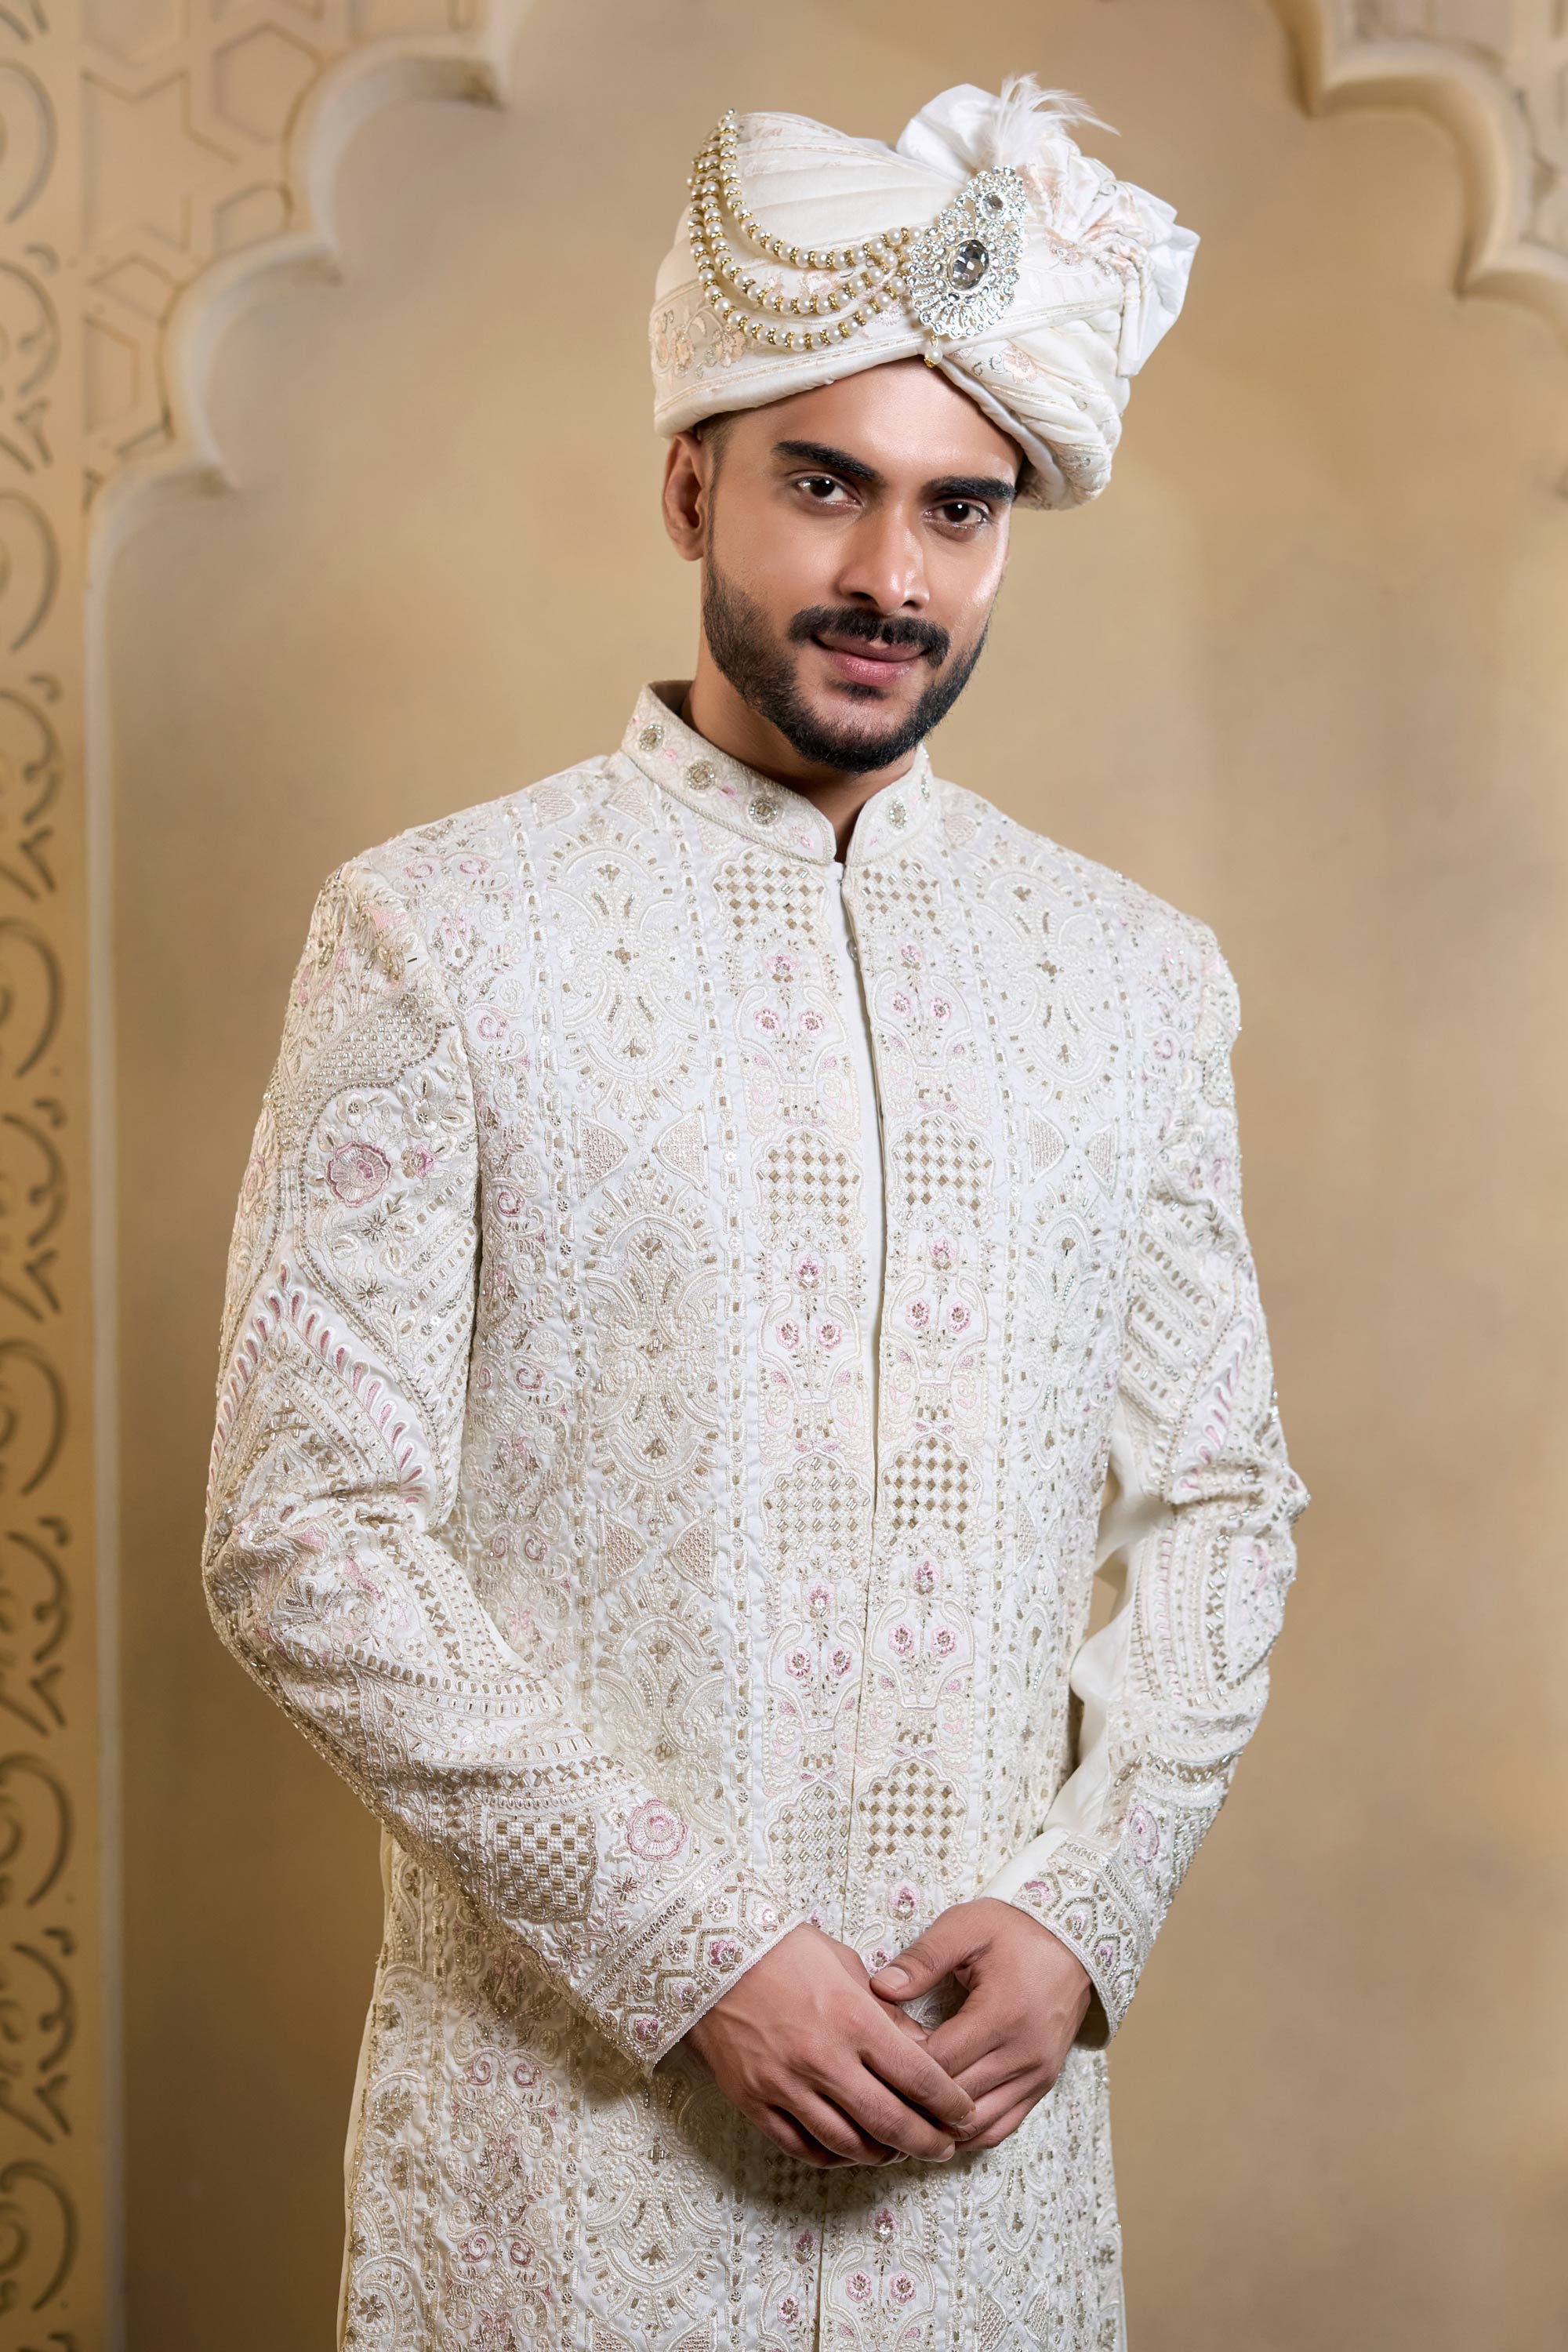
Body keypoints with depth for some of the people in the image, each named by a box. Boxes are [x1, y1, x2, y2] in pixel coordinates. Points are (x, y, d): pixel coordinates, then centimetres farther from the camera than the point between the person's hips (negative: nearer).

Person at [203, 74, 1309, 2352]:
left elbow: (1219, 1501, 8)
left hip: (996, 2096, 3)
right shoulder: (438, 935, -7)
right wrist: (692, 1952, -14)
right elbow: (309, 1533, -10)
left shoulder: (1141, 974, 5)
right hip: (572, 2082, -3)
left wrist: (1083, 1909, -6)